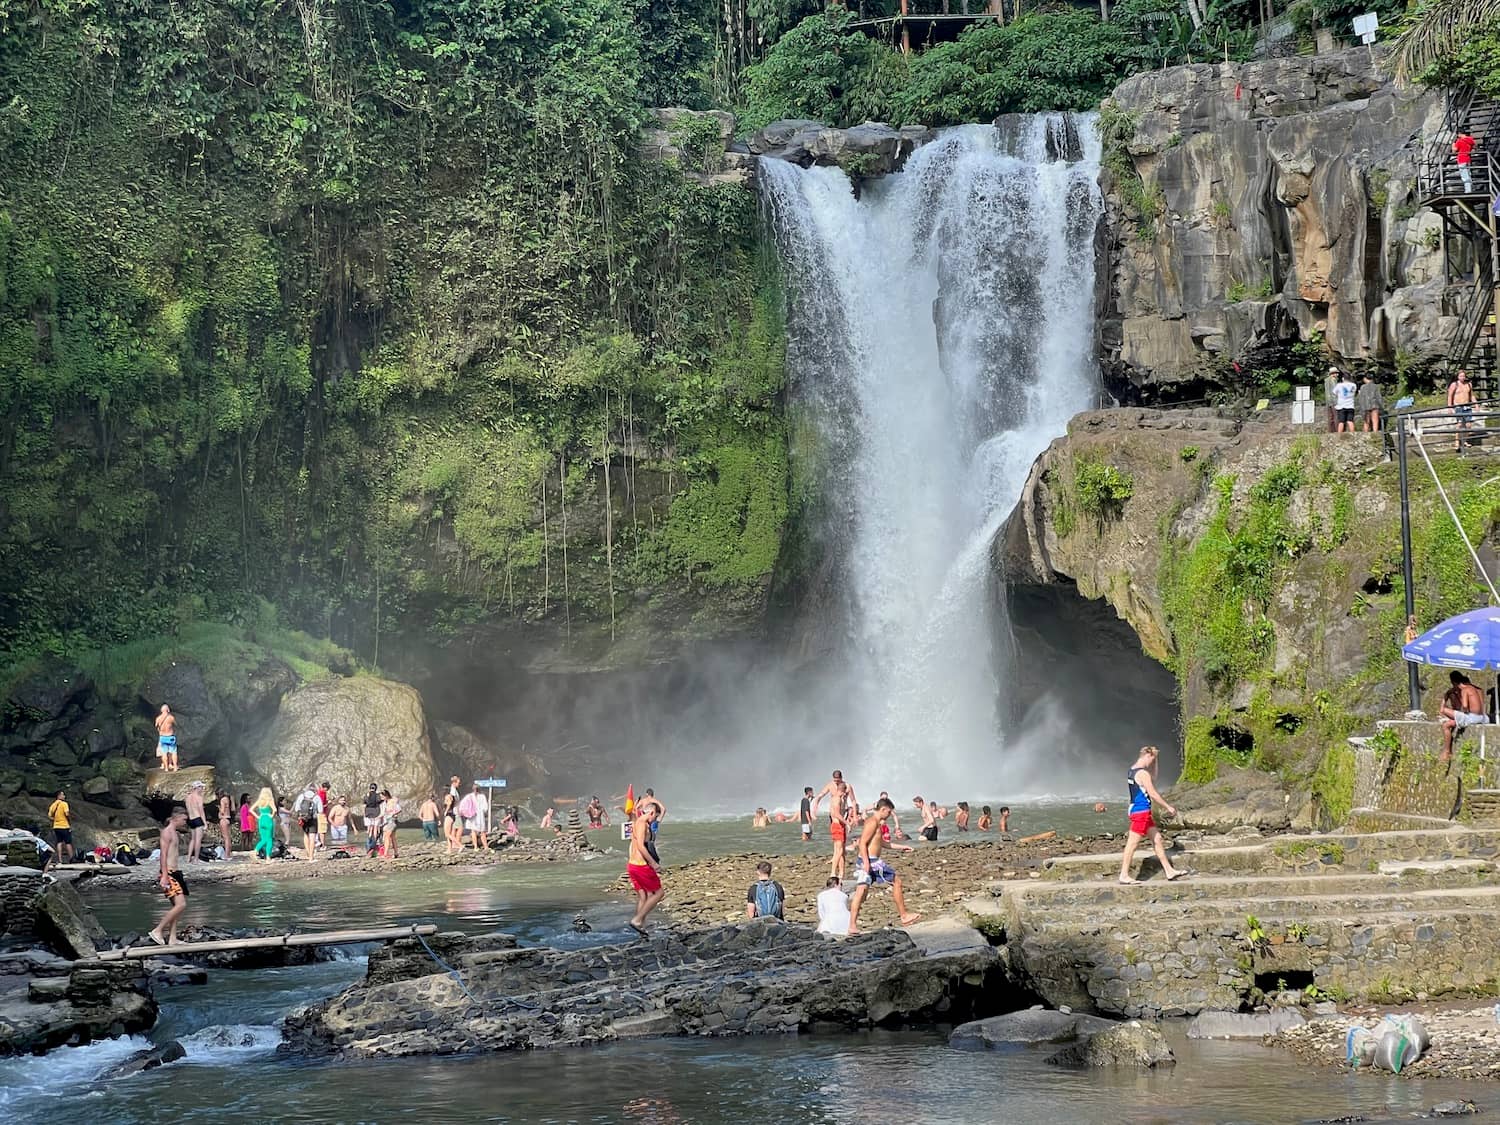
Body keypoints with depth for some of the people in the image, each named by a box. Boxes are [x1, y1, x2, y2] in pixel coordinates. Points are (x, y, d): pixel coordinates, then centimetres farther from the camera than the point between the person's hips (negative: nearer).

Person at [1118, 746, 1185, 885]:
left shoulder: (1131, 771, 13)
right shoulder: (1142, 773, -17)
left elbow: (1152, 779, 29)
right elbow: (1153, 794, -17)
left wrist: (1156, 760, 22)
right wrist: (1168, 807, -8)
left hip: (1135, 810, 10)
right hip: (1141, 812, -10)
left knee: (1157, 839, 13)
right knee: (1132, 844, -6)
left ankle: (1169, 871, 16)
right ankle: (1124, 875, -4)